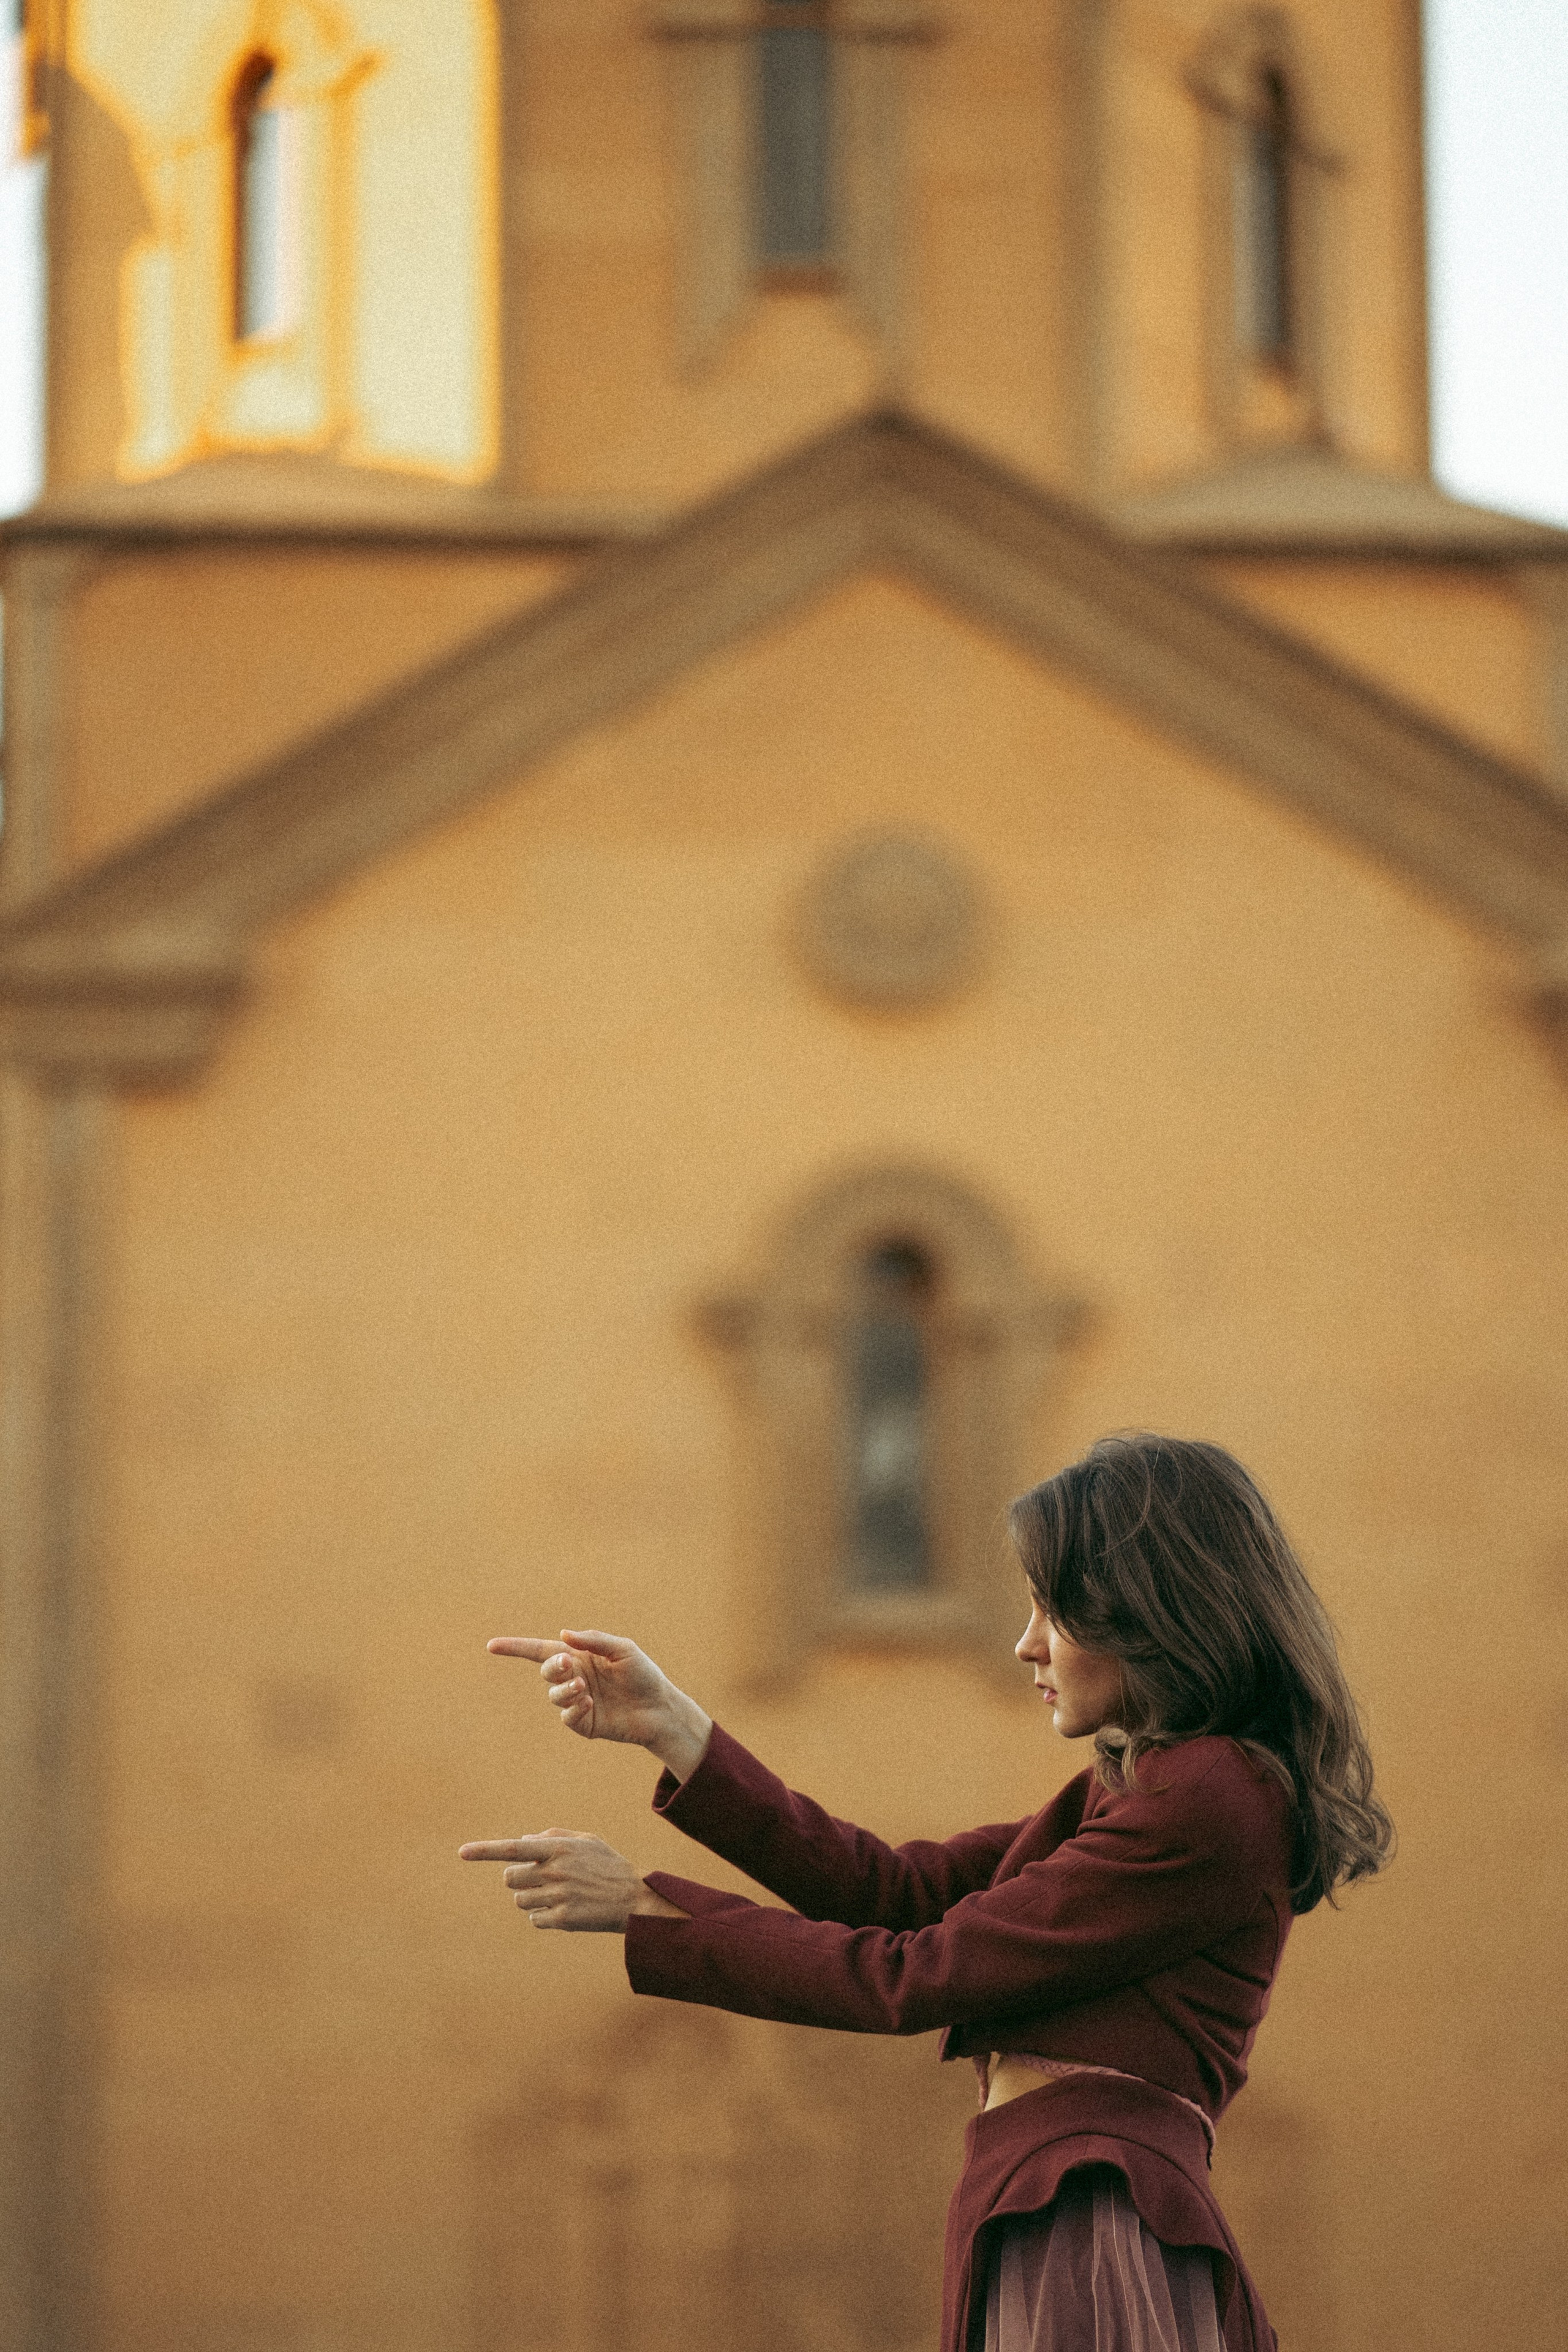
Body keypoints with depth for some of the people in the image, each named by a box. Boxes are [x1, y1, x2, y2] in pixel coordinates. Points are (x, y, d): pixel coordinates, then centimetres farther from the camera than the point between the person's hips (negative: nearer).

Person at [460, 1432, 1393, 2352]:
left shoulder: (1210, 1800, -11)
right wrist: (672, 1728, 10)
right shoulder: (1133, 1790, 20)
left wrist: (641, 1907, -4)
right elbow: (896, 1891, 15)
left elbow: (915, 1978, -10)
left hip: (1086, 2257, -9)